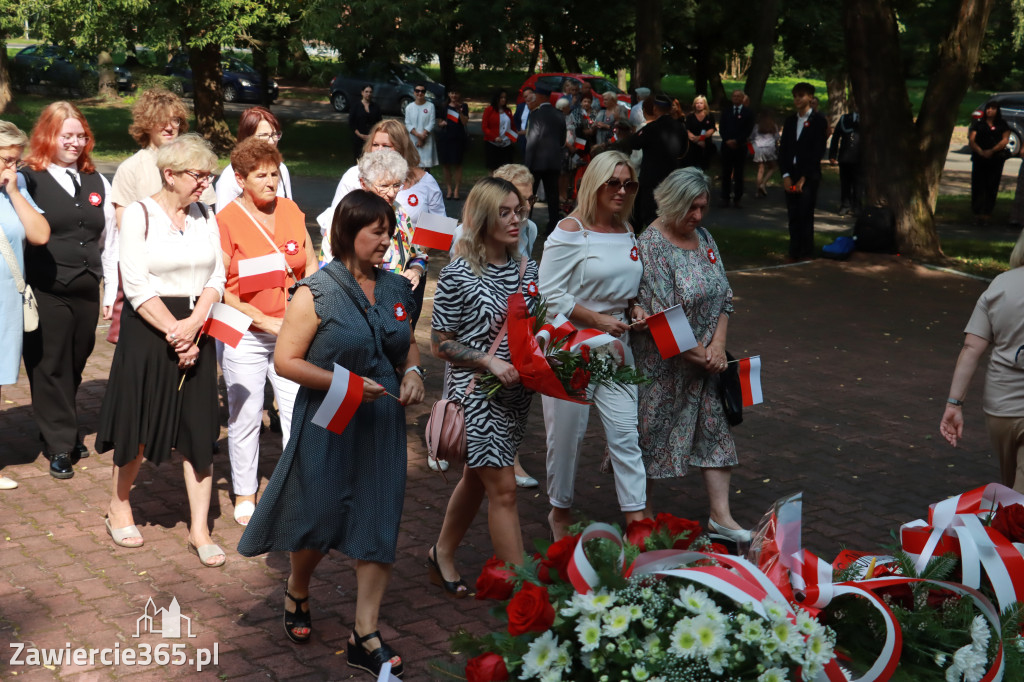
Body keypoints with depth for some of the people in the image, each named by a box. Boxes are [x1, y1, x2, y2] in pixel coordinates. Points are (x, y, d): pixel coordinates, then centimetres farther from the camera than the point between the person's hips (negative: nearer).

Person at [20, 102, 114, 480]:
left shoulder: (97, 182, 12)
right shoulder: (28, 179, -4)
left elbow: (108, 241, 13)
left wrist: (112, 291, 10)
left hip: (86, 292, 5)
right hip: (45, 293, -4)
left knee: (74, 367, 13)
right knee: (50, 368, 3)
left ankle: (64, 431, 31)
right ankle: (60, 446, 12)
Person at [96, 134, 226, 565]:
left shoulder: (204, 216, 7)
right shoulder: (140, 215, -7)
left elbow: (216, 278, 2)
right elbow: (136, 286, -12)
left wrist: (193, 323, -13)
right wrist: (172, 330, -17)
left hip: (197, 330, 4)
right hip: (147, 329, -4)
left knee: (199, 430, 2)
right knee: (138, 424, 7)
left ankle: (199, 530, 7)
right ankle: (119, 507, 30)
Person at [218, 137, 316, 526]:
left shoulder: (290, 210, 6)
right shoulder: (226, 222, -10)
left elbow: (311, 267, 14)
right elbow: (217, 288, -12)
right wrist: (263, 320, -15)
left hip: (292, 333, 4)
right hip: (244, 335, -4)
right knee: (245, 417, 7)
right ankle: (244, 497, 23)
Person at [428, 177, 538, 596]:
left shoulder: (527, 269, 5)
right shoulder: (458, 275, -13)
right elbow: (439, 345, -10)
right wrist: (490, 362, -21)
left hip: (515, 393, 7)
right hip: (474, 393, -6)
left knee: (477, 479, 19)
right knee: (502, 488, -7)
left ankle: (442, 554, 39)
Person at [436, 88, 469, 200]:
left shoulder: (463, 106, 4)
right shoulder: (444, 107, 12)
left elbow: (465, 122, -7)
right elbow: (439, 122, 17)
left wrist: (460, 111, -21)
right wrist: (442, 123, -5)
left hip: (458, 139, -3)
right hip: (444, 138, 3)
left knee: (457, 164, -4)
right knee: (445, 164, 2)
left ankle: (456, 190, 1)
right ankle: (448, 189, 11)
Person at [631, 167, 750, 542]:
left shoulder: (703, 237, 7)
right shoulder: (651, 244, -16)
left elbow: (723, 297, 9)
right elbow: (661, 317, -21)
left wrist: (718, 345, -5)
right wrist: (699, 354, -15)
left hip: (705, 358, 7)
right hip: (664, 364, -7)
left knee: (714, 428, 7)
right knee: (653, 432, 6)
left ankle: (721, 515, 13)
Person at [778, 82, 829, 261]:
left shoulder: (818, 121, -2)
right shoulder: (790, 121, 14)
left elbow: (818, 151, -7)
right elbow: (783, 149, 11)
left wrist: (803, 178, -11)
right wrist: (786, 175, -1)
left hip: (809, 177, -5)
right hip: (790, 176, 5)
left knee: (805, 216, -6)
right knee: (793, 216, 4)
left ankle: (806, 254, 0)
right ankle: (794, 253, 9)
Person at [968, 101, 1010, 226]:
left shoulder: (1002, 125, 10)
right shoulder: (978, 124, 10)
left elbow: (1005, 140, 0)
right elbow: (971, 140, 1)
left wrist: (992, 151, -13)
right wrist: (980, 151, -16)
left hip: (996, 159, 0)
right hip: (979, 159, 0)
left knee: (992, 186, -2)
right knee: (978, 185, -5)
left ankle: (987, 213, 2)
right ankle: (977, 212, -2)